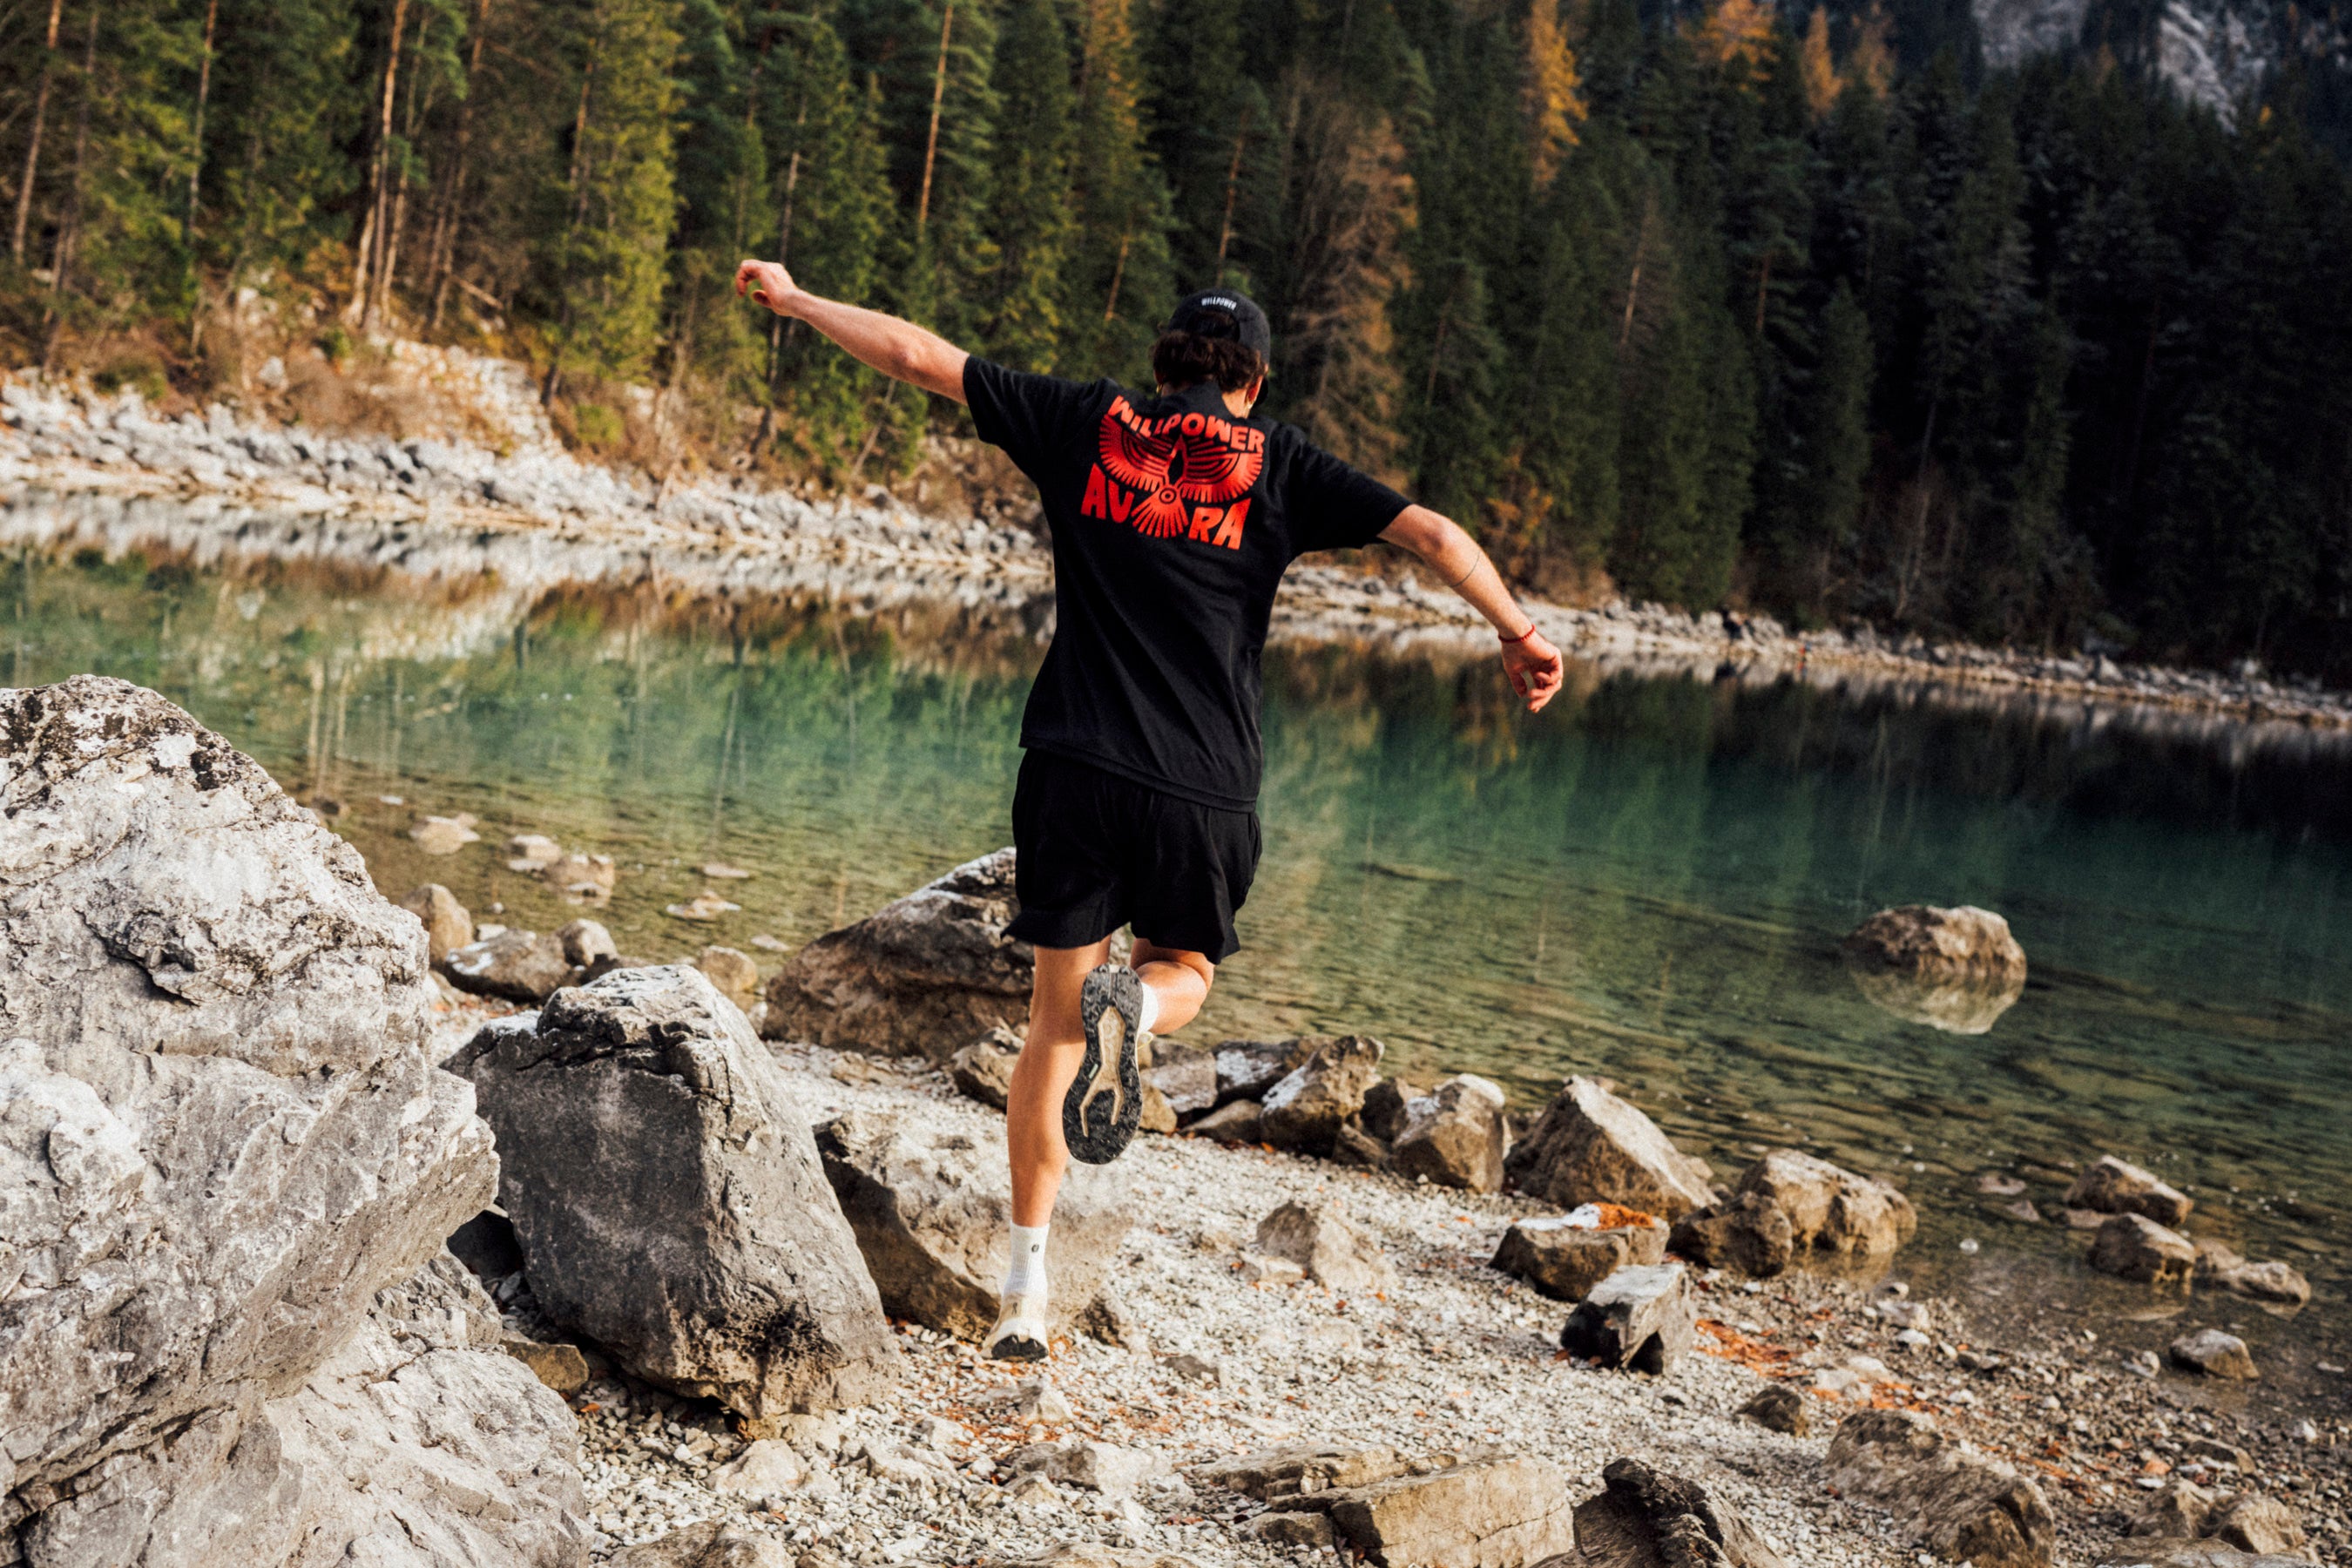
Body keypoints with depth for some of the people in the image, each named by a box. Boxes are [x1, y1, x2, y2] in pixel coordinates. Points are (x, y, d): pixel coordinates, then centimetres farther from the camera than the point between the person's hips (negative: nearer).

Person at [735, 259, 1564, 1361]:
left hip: (1077, 766, 1)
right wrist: (1519, 634, 6)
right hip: (1204, 790, -1)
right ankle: (1135, 1005, -15)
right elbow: (1434, 535, -1)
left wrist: (792, 299, 22)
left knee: (1054, 1015, 10)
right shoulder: (1280, 464, 7)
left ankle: (1025, 1295, 5)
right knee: (1185, 973, 24)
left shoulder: (1092, 423, 9)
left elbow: (921, 356, 11)